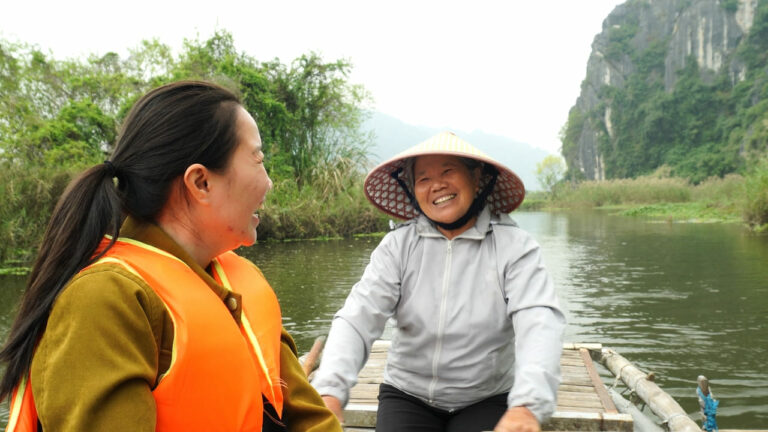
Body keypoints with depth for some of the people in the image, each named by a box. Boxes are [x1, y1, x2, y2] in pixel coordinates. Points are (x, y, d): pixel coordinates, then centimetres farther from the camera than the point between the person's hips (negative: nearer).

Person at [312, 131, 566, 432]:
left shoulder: (514, 246, -8)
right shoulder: (397, 246, -4)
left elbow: (539, 321, -22)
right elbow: (358, 319, -14)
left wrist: (528, 405, -40)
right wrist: (330, 391, -32)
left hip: (487, 401, -1)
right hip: (407, 395, 1)